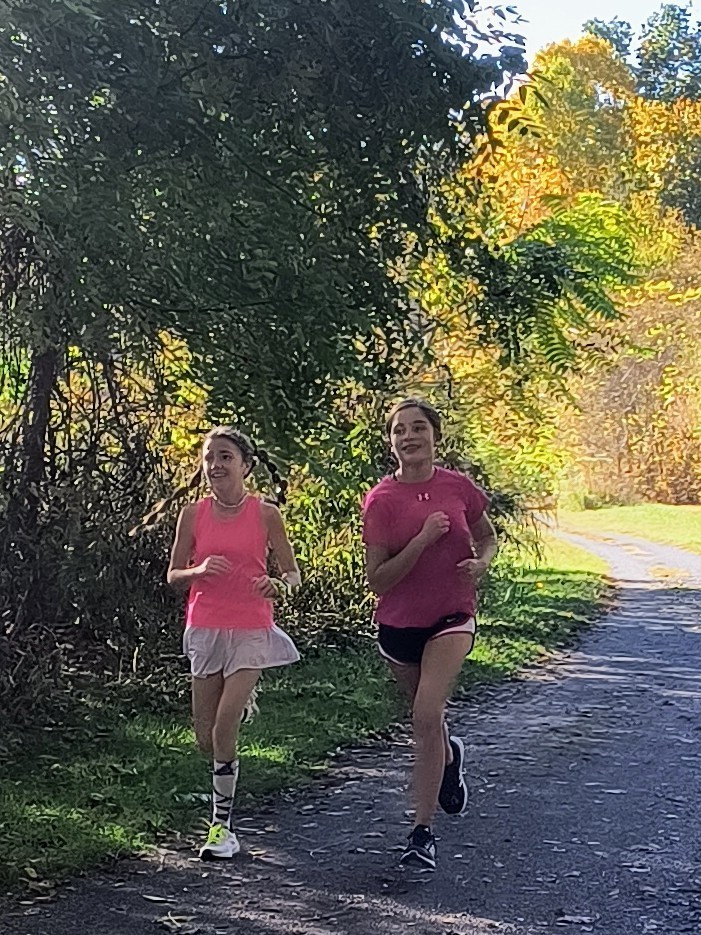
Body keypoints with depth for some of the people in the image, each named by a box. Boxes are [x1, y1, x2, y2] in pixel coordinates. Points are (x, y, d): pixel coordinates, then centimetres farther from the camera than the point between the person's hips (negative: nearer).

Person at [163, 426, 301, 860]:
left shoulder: (265, 514, -4)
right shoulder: (193, 515, 2)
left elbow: (293, 574, 1)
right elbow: (174, 576, 6)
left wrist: (278, 585, -22)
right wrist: (200, 570, -16)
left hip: (251, 632, -3)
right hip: (205, 630, 3)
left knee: (224, 728, -14)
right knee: (206, 738, 7)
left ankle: (222, 825, 0)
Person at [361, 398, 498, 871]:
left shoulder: (459, 487, -6)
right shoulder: (381, 500, -11)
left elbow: (488, 538, 13)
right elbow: (378, 581, -15)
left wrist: (482, 562, -10)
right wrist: (424, 539, -25)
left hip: (452, 617, -1)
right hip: (399, 623, 2)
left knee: (427, 716, -20)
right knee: (427, 716, 21)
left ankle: (424, 831, -12)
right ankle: (450, 756, 58)